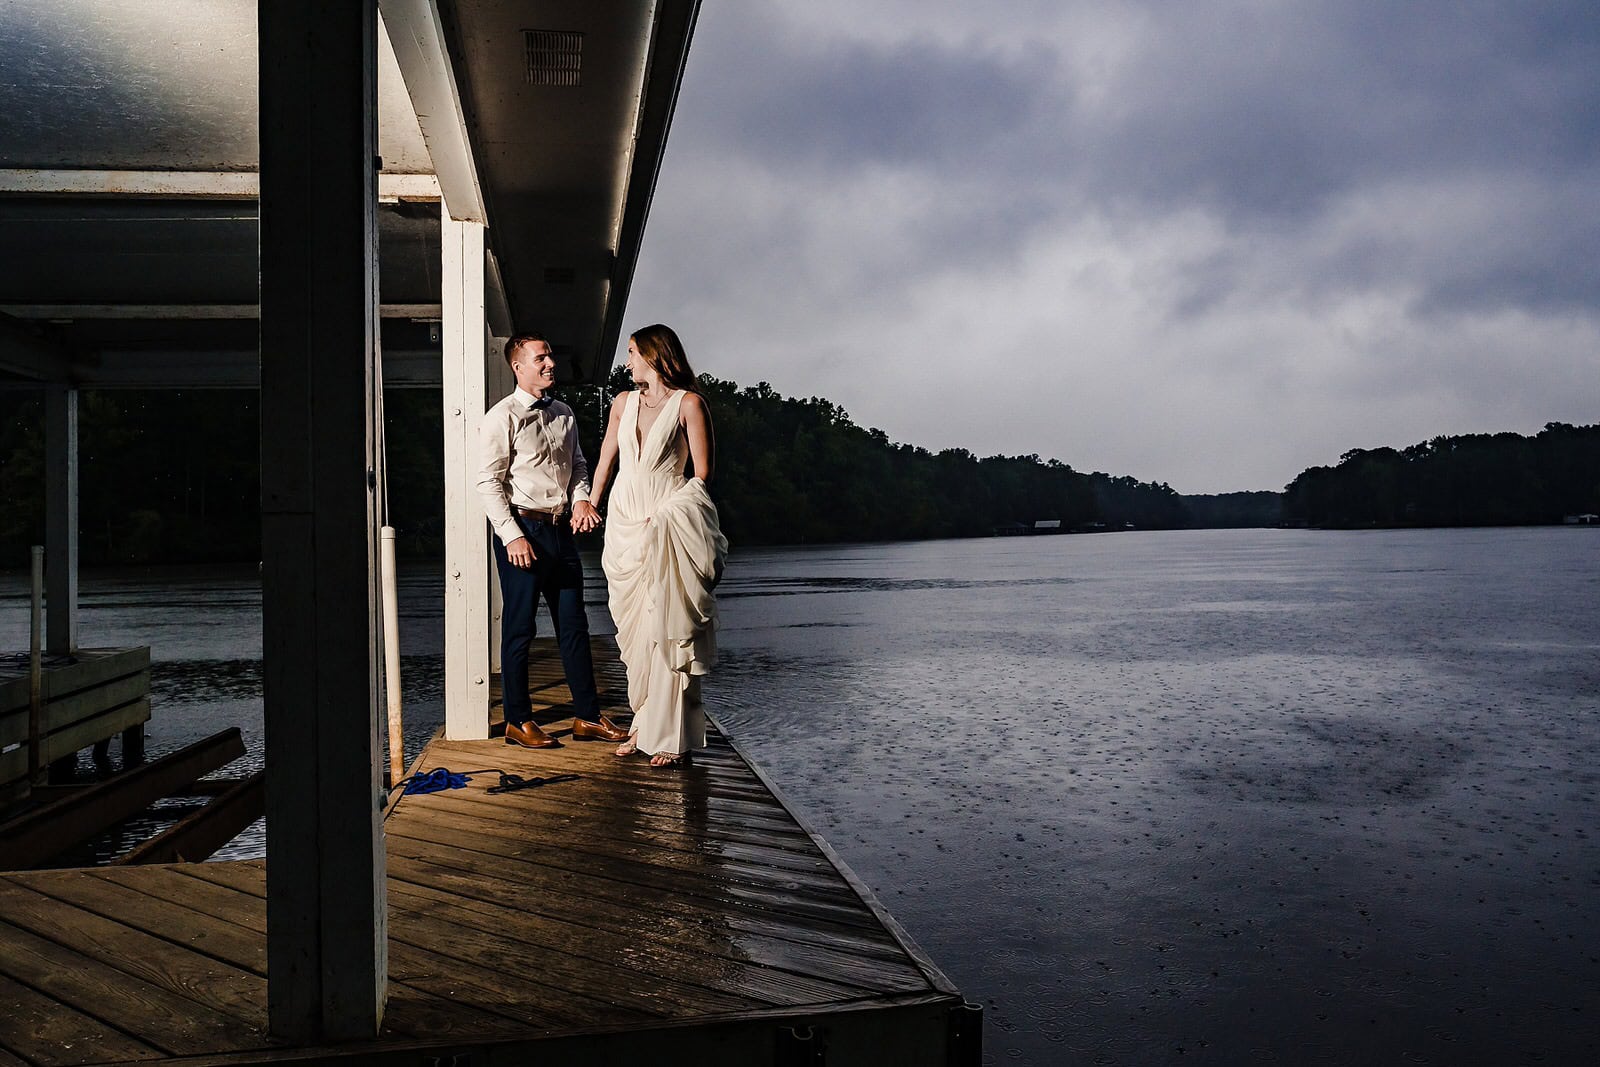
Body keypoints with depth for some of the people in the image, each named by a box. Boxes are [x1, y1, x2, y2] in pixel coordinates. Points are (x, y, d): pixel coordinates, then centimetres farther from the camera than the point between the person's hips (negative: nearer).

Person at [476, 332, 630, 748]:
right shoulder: (502, 418, -7)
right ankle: (518, 722, 13)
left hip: (562, 528, 7)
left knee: (574, 625, 9)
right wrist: (513, 537, -16)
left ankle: (587, 716, 17)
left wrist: (581, 498, 1)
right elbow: (489, 483, -11)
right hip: (523, 529, -7)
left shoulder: (563, 414, 13)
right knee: (519, 628, 2)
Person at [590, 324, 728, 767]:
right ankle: (644, 724, 16)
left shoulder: (688, 402, -5)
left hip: (669, 524, -6)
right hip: (625, 518, 6)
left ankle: (673, 735, -2)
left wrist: (663, 512, -9)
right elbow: (605, 460, 21)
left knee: (668, 628, -7)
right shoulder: (624, 402, 13)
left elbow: (701, 473, -6)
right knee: (636, 627, 8)